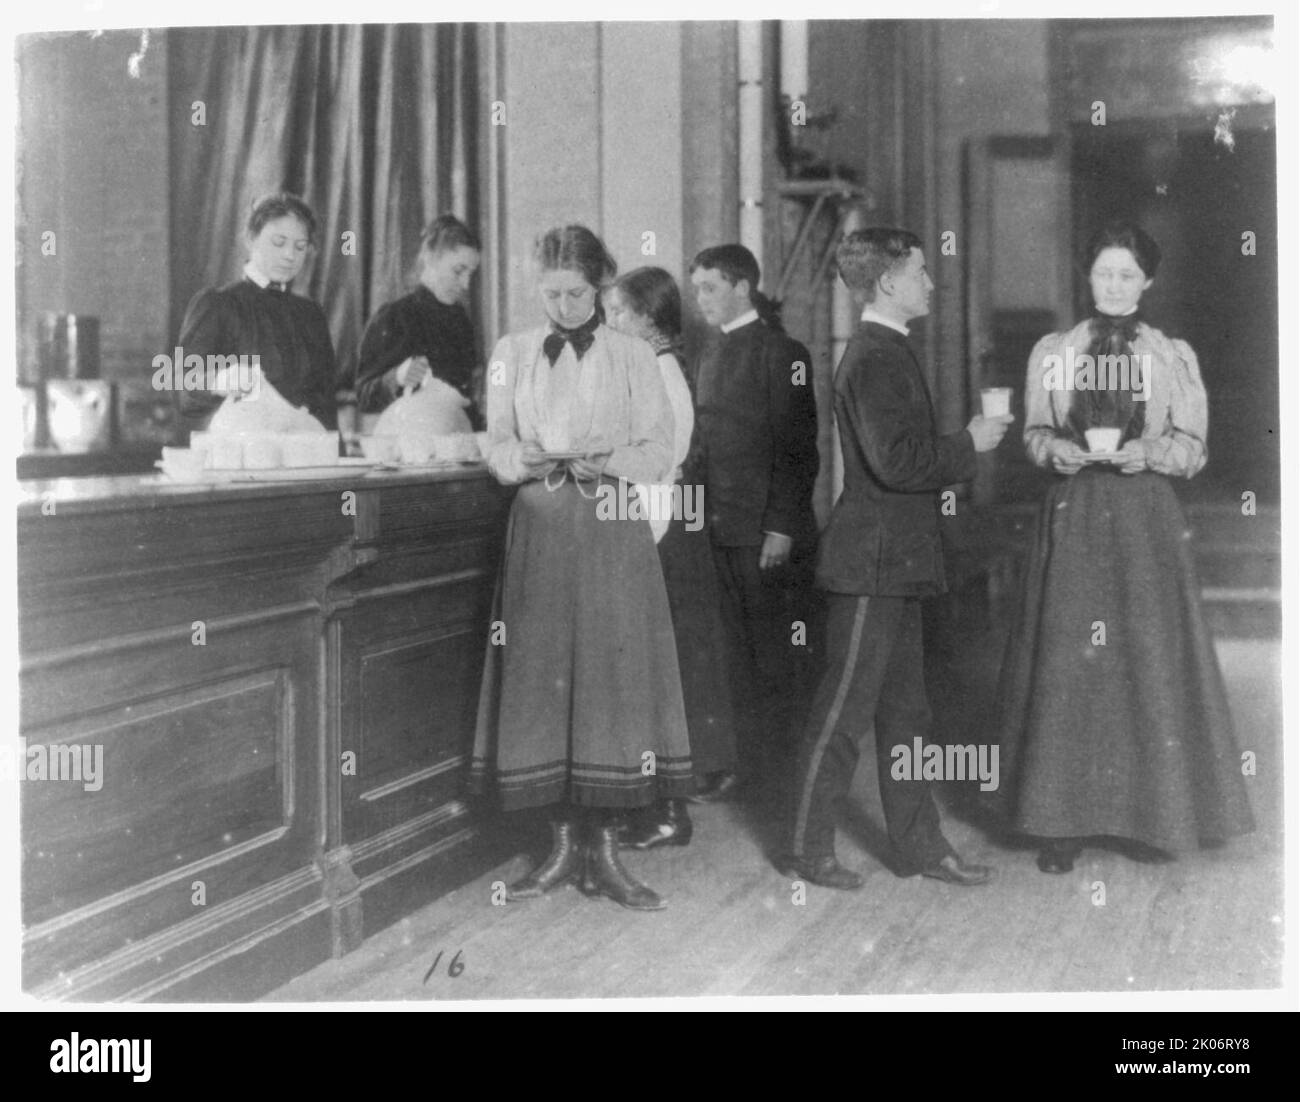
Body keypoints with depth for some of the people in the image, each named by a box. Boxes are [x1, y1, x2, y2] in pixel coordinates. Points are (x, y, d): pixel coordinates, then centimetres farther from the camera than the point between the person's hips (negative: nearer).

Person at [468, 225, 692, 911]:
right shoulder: (512, 353, 11)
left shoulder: (633, 357, 5)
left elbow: (659, 454, 2)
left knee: (614, 677, -5)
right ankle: (563, 846, 10)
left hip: (613, 532, -1)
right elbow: (498, 449, 8)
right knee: (543, 679, 0)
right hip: (539, 531, 2)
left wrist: (604, 459, -16)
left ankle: (604, 851, 2)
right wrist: (533, 457, -14)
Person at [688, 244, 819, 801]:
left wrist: (781, 527, -16)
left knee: (775, 655, 0)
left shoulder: (782, 354, -6)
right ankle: (741, 760, 13)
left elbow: (796, 448, -11)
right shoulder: (711, 356, 16)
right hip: (721, 527, 7)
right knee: (738, 651, 8)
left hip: (768, 532, -6)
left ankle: (777, 770, 8)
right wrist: (707, 515, 9)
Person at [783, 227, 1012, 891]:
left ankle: (919, 844, 23)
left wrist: (960, 445, 12)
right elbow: (895, 462, -25)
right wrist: (968, 444, -15)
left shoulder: (884, 352, 15)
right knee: (845, 708, -1)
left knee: (904, 710, 14)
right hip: (873, 561, -10)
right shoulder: (875, 358, -17)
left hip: (894, 561, 10)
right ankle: (807, 850, 9)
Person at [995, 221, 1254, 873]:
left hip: (1146, 521, 0)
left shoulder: (1174, 357, 5)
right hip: (1074, 519, 1)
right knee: (1066, 666, -2)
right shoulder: (1052, 352, 8)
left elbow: (1193, 448, 5)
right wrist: (1054, 449, -9)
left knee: (1151, 663, -1)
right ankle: (1066, 818, 5)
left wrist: (1150, 451, -14)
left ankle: (1155, 811, 12)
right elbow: (1033, 434, 12)